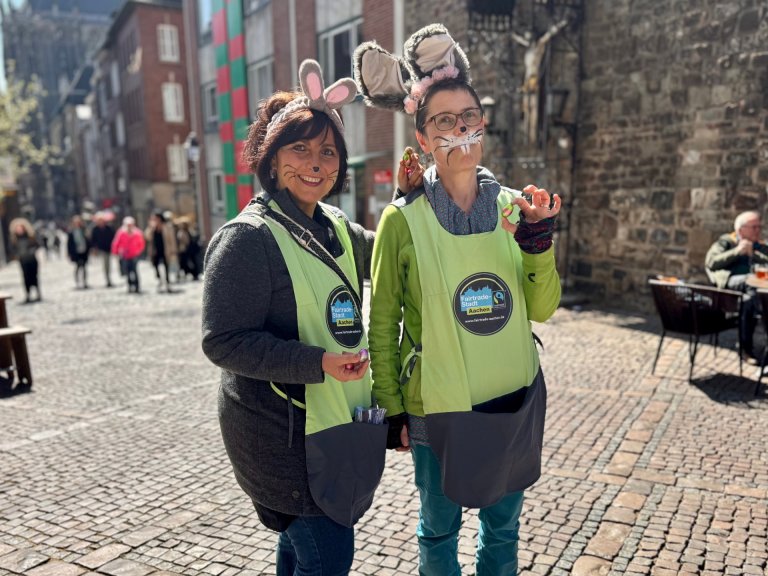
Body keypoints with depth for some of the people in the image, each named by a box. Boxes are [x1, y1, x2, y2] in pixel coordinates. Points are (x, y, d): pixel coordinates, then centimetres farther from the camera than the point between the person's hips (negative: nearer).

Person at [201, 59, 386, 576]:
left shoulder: (337, 228, 7)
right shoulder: (248, 237, -17)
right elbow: (224, 341, -19)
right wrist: (317, 362, -27)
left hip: (337, 424, 8)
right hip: (283, 431, -7)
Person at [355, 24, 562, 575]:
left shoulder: (514, 207, -1)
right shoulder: (403, 219, -10)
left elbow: (541, 309, 0)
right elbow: (383, 324, -4)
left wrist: (538, 241, -15)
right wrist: (391, 408, -1)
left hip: (516, 401, 3)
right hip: (438, 406, -3)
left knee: (503, 528, 21)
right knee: (439, 531, 17)